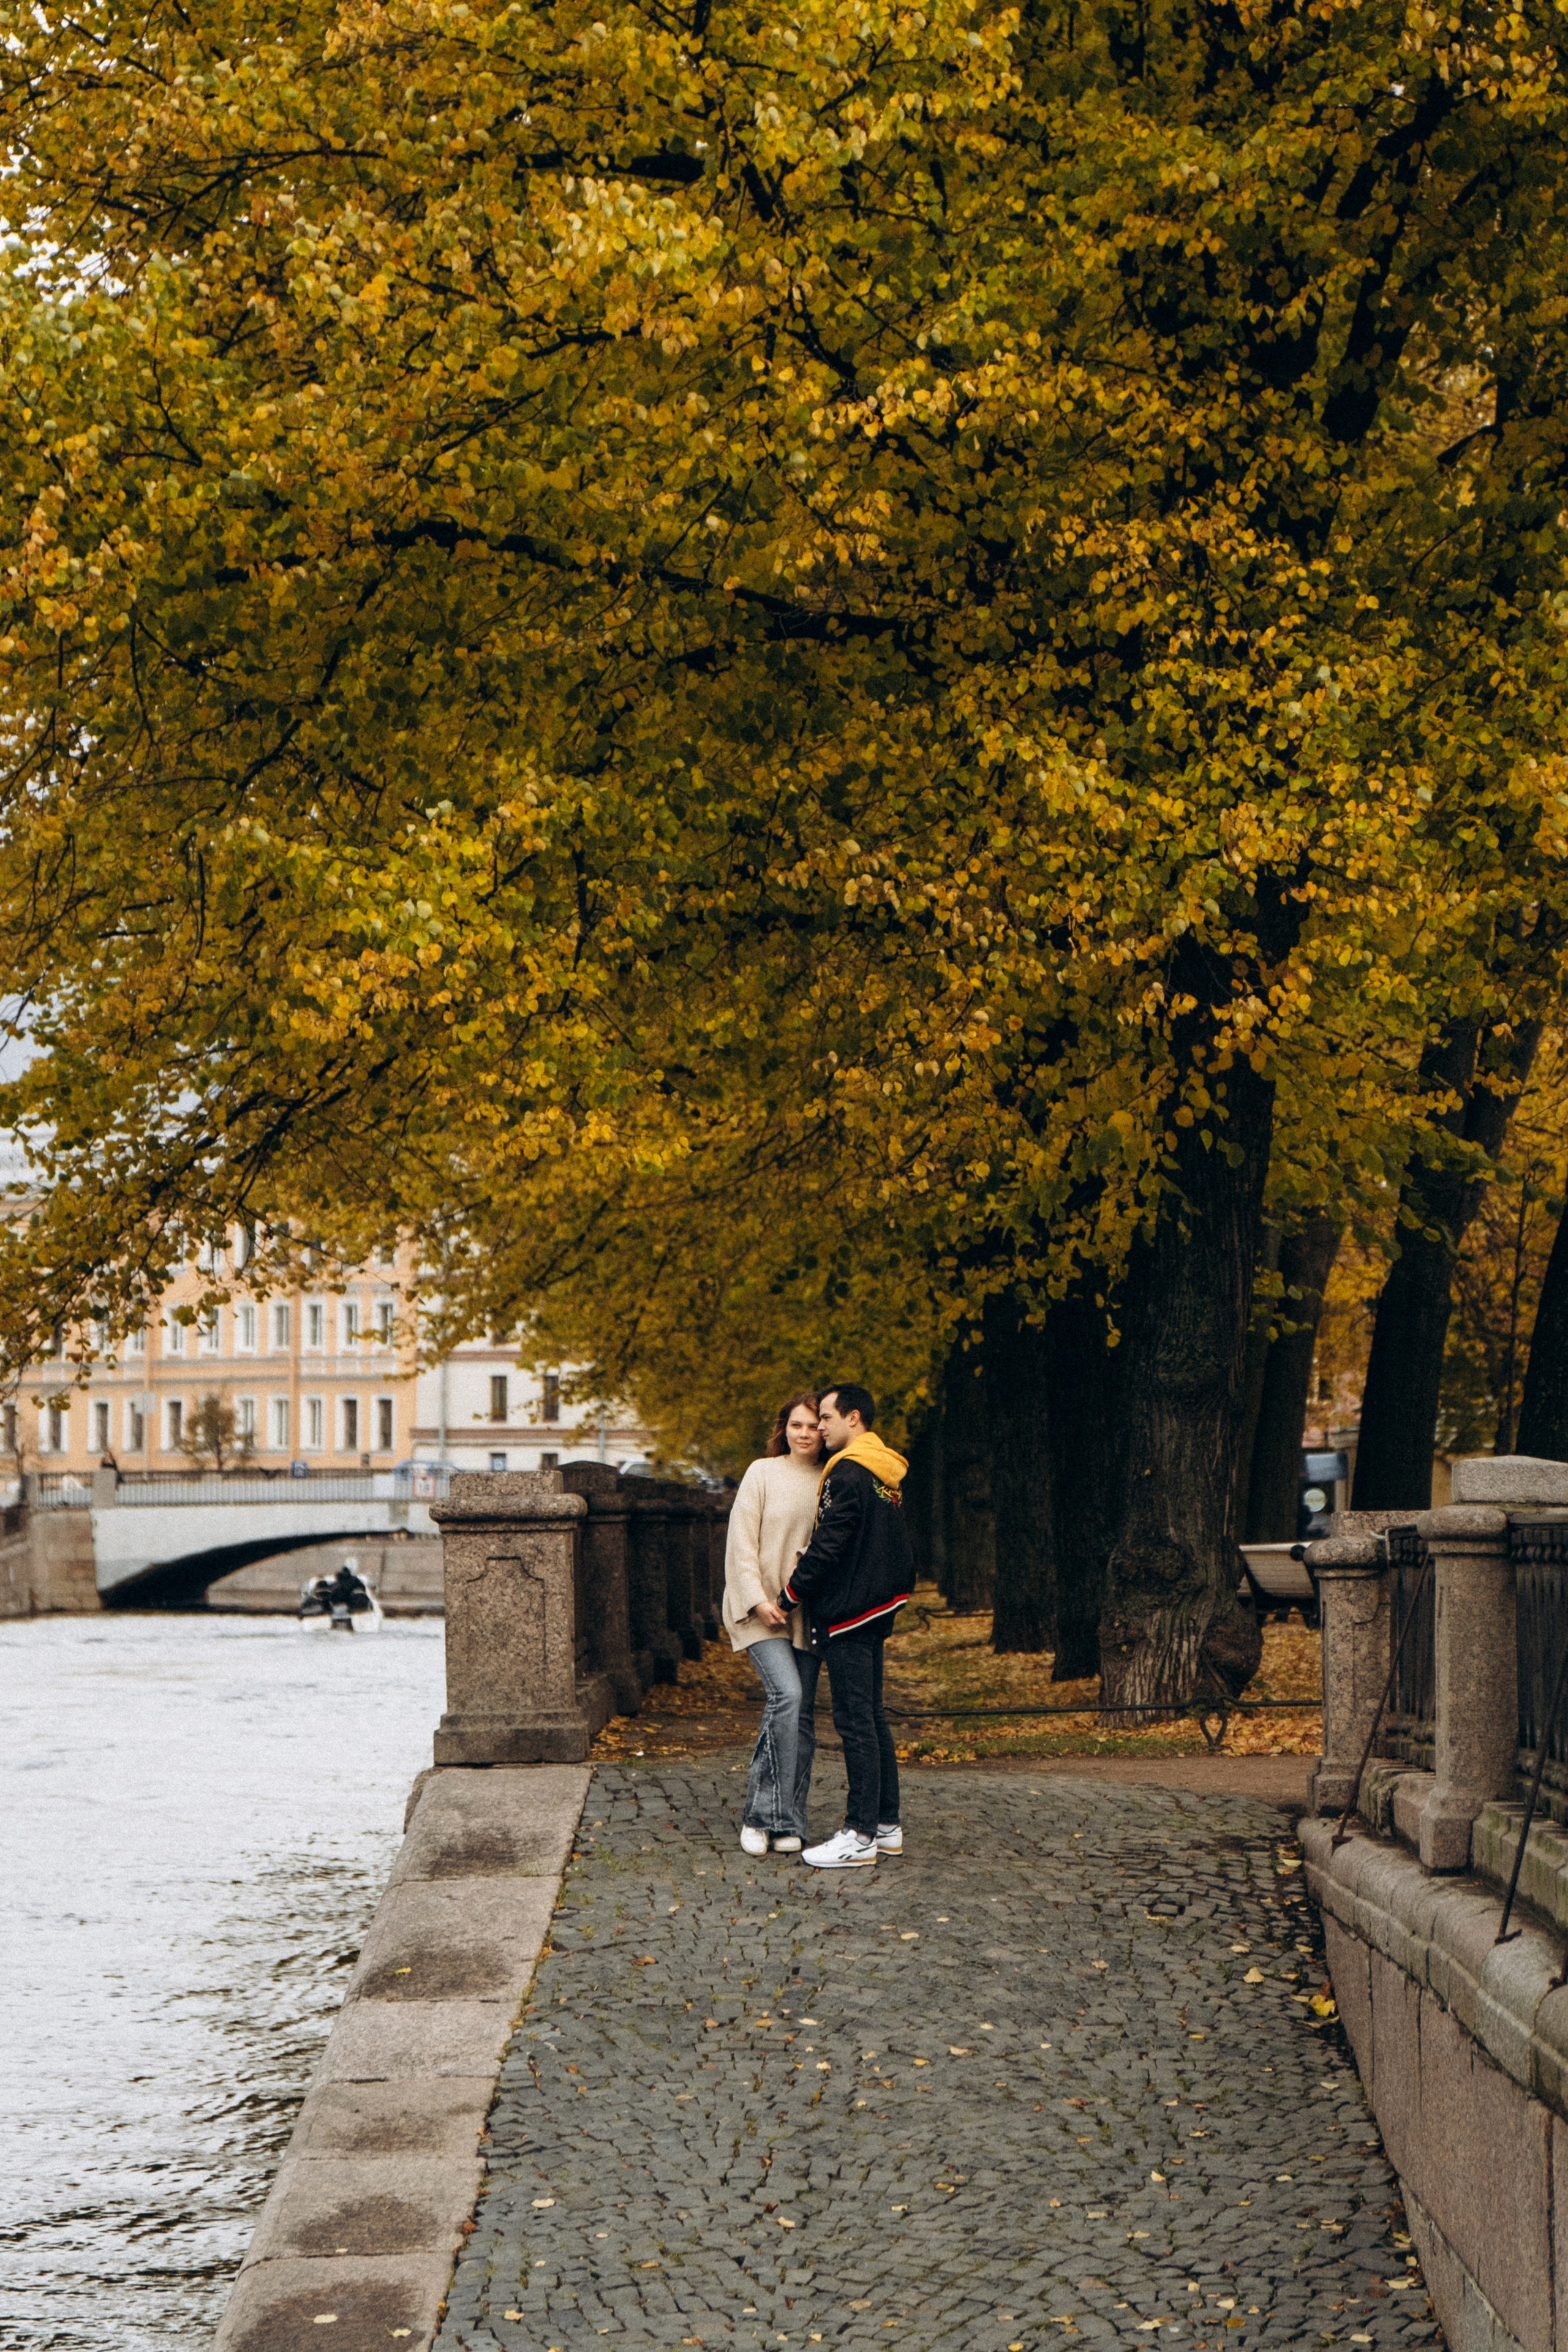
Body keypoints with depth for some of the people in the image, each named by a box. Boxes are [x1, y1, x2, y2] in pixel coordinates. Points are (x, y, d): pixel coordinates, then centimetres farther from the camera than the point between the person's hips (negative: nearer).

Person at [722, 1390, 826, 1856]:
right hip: (762, 1610, -4)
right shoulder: (763, 1474, -1)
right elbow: (741, 1542, -3)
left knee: (803, 1712, 3)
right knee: (786, 1694, -20)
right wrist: (758, 1600, -12)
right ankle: (764, 1814, -13)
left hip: (809, 1613, 4)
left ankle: (788, 1823, 10)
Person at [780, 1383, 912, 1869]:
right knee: (872, 1716, 14)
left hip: (847, 1612, -10)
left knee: (854, 1720, -8)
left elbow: (829, 1545, -18)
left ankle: (860, 1836, -7)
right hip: (876, 1609, 10)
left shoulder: (848, 1474, -16)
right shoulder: (886, 1475, 15)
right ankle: (886, 1825, 18)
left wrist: (792, 1592, -6)